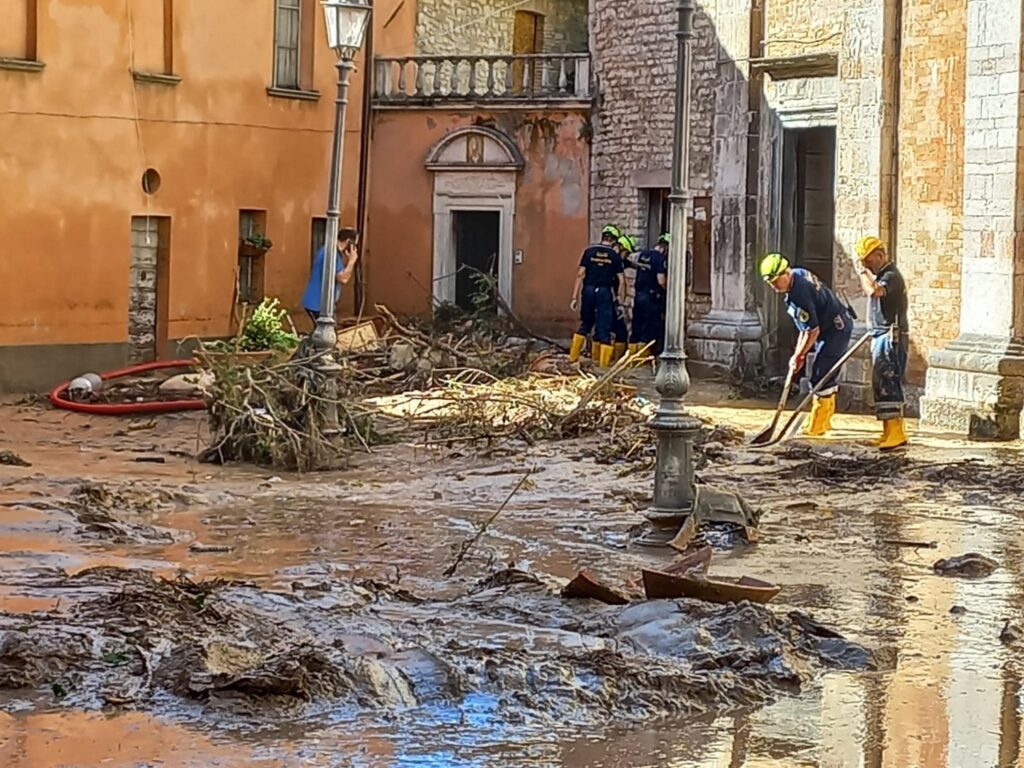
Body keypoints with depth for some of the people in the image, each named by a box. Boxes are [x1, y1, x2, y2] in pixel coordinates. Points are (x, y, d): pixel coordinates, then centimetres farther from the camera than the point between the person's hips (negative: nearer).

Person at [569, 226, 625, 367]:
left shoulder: (589, 251, 2)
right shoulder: (615, 256, 2)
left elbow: (580, 274, -3)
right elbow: (621, 281, 0)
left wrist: (575, 297, -1)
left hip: (588, 291, 2)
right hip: (605, 292, -2)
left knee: (586, 324, 18)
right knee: (604, 327, 4)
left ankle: (573, 355, 19)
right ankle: (603, 361, 4)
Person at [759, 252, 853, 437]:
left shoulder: (799, 294, -29)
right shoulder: (797, 274, 1)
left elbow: (813, 330, -25)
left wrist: (799, 355, -14)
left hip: (836, 330, -11)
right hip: (838, 326, 11)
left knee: (821, 375, -11)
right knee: (828, 373, 19)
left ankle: (816, 426, -7)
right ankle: (825, 420, 29)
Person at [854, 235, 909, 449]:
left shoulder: (891, 276, -14)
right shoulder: (880, 275, 17)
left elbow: (874, 290, -33)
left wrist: (862, 272, -20)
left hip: (890, 337, -10)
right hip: (879, 337, 10)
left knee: (887, 382, -15)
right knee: (880, 383, 11)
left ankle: (896, 431, -18)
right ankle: (890, 432, 14)